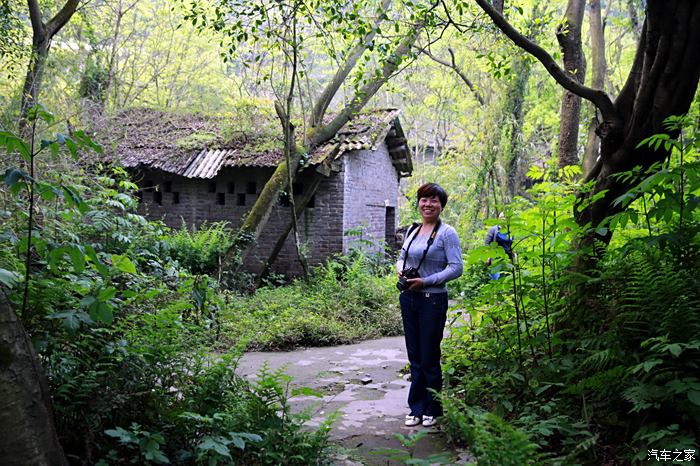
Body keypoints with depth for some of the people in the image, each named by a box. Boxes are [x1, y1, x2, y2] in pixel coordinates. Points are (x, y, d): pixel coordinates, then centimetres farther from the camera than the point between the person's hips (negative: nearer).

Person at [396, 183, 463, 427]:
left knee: (429, 358, 2)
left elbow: (456, 268, -13)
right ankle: (417, 408, 22)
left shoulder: (447, 233, -8)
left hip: (433, 301, -6)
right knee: (414, 356, 11)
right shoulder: (412, 230, 11)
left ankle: (432, 410, 17)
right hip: (409, 299, 6)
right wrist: (401, 269, -1)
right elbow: (401, 257, 21)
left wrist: (425, 281, -18)